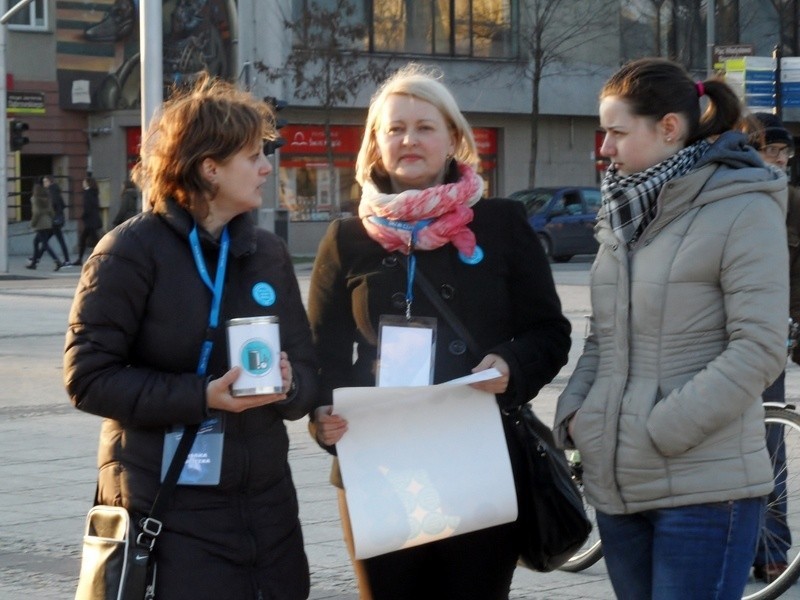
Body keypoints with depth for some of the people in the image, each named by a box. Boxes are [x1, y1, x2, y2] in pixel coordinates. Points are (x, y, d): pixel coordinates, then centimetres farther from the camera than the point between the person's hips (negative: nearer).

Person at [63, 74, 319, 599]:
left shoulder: (270, 252, 11)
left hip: (267, 505, 6)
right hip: (170, 511, -6)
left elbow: (307, 372, 12)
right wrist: (202, 396, -21)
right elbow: (88, 376, -13)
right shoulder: (131, 251, -8)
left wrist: (288, 384, -12)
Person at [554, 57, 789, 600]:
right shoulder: (627, 211, 14)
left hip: (704, 490, -7)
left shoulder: (744, 210, -9)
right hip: (616, 483, 7)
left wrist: (659, 429, -18)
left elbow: (759, 348, -15)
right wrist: (574, 410, 2)